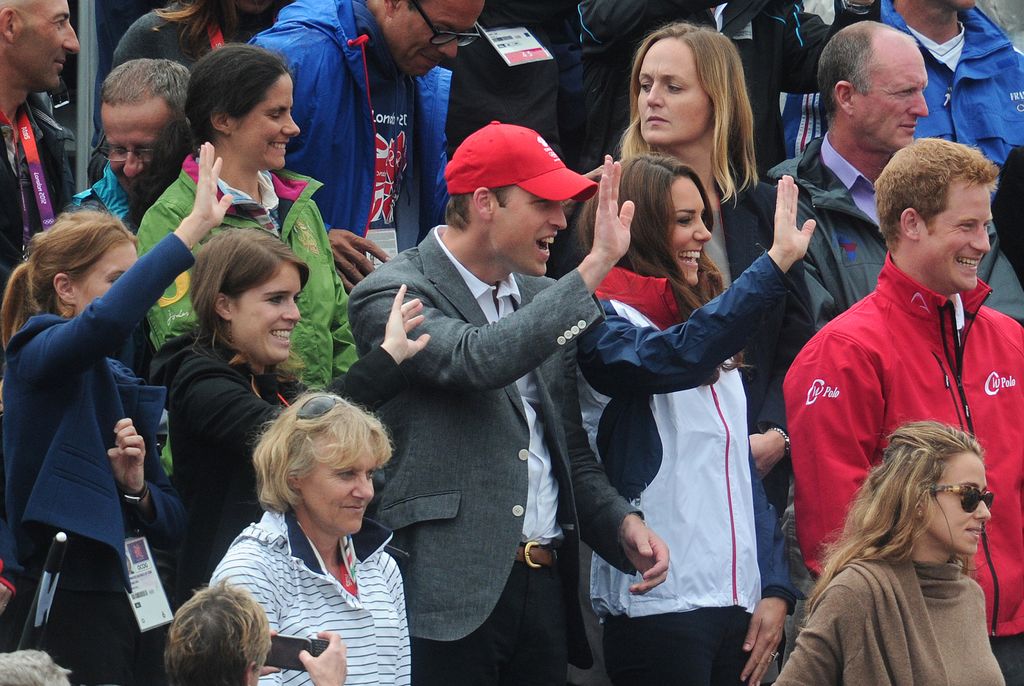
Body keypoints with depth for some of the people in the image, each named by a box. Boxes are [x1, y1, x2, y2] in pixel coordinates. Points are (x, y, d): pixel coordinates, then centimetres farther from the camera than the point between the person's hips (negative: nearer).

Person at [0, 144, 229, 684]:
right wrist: (192, 229, -29)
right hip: (66, 613, -8)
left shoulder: (128, 389, 17)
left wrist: (137, 489, -6)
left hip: (135, 612, 8)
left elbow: (174, 525, 17)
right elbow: (103, 322, -30)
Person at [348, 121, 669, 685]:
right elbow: (479, 361, -25)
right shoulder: (391, 296, -5)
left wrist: (622, 522, 3)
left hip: (547, 589, 7)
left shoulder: (541, 299, 18)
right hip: (451, 591, -7)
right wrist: (595, 267, -22)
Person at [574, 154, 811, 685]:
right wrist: (775, 264, -33)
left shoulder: (710, 337, 18)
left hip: (738, 604, 7)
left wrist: (775, 588, 9)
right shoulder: (602, 326, -6)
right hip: (657, 608, -7)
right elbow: (672, 358, -28)